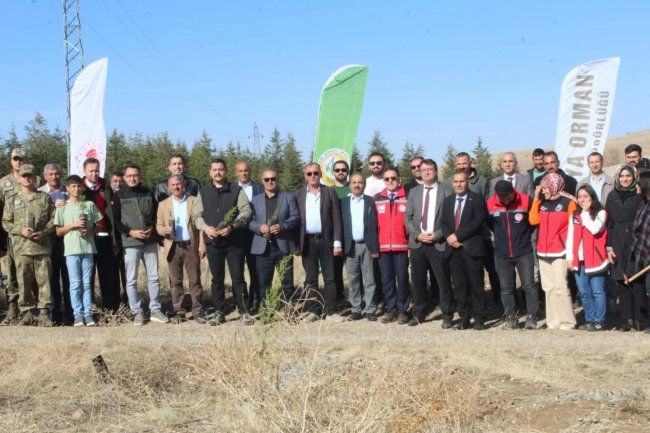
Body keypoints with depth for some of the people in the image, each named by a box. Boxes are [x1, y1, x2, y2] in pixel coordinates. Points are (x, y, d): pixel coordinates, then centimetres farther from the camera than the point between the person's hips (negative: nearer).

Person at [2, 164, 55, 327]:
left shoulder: (45, 198, 10)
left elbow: (53, 219, 8)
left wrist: (44, 232, -8)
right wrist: (20, 230, -9)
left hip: (43, 246, 0)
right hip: (21, 247, 0)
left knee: (44, 280, -2)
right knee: (24, 280, 1)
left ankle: (44, 311, 3)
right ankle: (26, 311, 9)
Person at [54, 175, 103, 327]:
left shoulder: (90, 205, 7)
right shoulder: (62, 208, 3)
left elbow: (99, 225, 11)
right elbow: (58, 232, 4)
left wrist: (90, 232, -8)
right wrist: (73, 225, -11)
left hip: (88, 248, 1)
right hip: (71, 250, -1)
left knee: (87, 283, 4)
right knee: (75, 284, 0)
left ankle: (88, 313, 7)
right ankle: (78, 314, 3)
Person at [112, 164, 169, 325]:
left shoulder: (148, 193, 10)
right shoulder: (119, 196, 0)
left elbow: (156, 215, 15)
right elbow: (115, 220, -2)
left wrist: (152, 228, -4)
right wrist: (130, 232, -13)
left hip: (150, 242, 3)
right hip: (130, 243, -3)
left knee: (153, 277, 6)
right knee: (131, 280, 0)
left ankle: (155, 310, 14)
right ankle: (137, 312, 9)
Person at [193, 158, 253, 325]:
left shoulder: (237, 190, 3)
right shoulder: (203, 192, 11)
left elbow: (246, 211, -3)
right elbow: (197, 215, 9)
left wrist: (232, 226, -16)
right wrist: (205, 227, -11)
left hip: (234, 241, -2)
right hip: (212, 241, 3)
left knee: (238, 277, -1)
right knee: (217, 278, 7)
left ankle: (243, 312, 6)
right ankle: (219, 312, 14)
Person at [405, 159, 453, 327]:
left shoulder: (446, 192, 1)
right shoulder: (414, 192, 12)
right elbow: (407, 217, 9)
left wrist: (438, 234, -13)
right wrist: (417, 234, -6)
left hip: (439, 243, -3)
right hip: (417, 243, 3)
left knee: (443, 281, -2)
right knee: (418, 281, 8)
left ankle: (447, 316, 7)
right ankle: (419, 313, 20)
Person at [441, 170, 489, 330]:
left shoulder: (477, 199, 0)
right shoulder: (448, 201, 17)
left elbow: (478, 221, -11)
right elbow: (443, 223, 12)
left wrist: (457, 235, -14)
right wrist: (450, 237, -9)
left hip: (471, 247, -5)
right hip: (453, 248, 5)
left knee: (476, 285, -2)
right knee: (459, 285, 6)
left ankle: (480, 319, 3)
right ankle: (464, 318, 12)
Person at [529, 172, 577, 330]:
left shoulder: (568, 202, -4)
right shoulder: (542, 202, 12)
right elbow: (533, 220, 1)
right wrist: (536, 199, -1)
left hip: (560, 252, -6)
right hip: (543, 252, 6)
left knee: (560, 287, -10)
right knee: (548, 288, 8)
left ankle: (567, 321, -3)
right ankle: (553, 321, 13)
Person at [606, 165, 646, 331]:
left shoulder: (640, 196, 2)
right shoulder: (612, 196, 10)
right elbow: (609, 223, 10)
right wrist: (609, 247, 3)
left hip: (636, 244, -3)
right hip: (618, 246, 3)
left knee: (638, 282, -4)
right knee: (622, 282, 2)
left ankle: (639, 319, 3)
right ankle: (626, 319, 7)